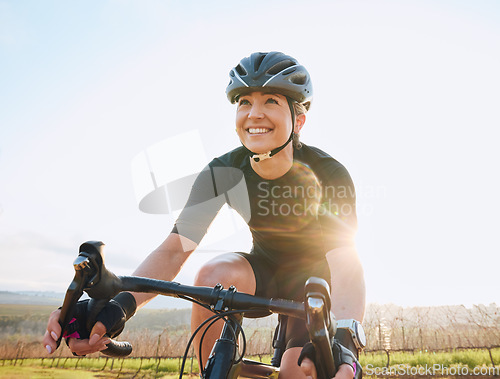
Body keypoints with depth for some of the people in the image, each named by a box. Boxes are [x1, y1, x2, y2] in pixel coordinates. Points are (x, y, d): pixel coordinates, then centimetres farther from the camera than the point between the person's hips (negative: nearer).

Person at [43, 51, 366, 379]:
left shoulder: (329, 174, -26)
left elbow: (345, 261, -36)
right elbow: (175, 249, -27)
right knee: (214, 274, -31)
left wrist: (345, 342, -55)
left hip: (315, 275, -2)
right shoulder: (223, 173, -20)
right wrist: (116, 308, -44)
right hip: (265, 267, 2)